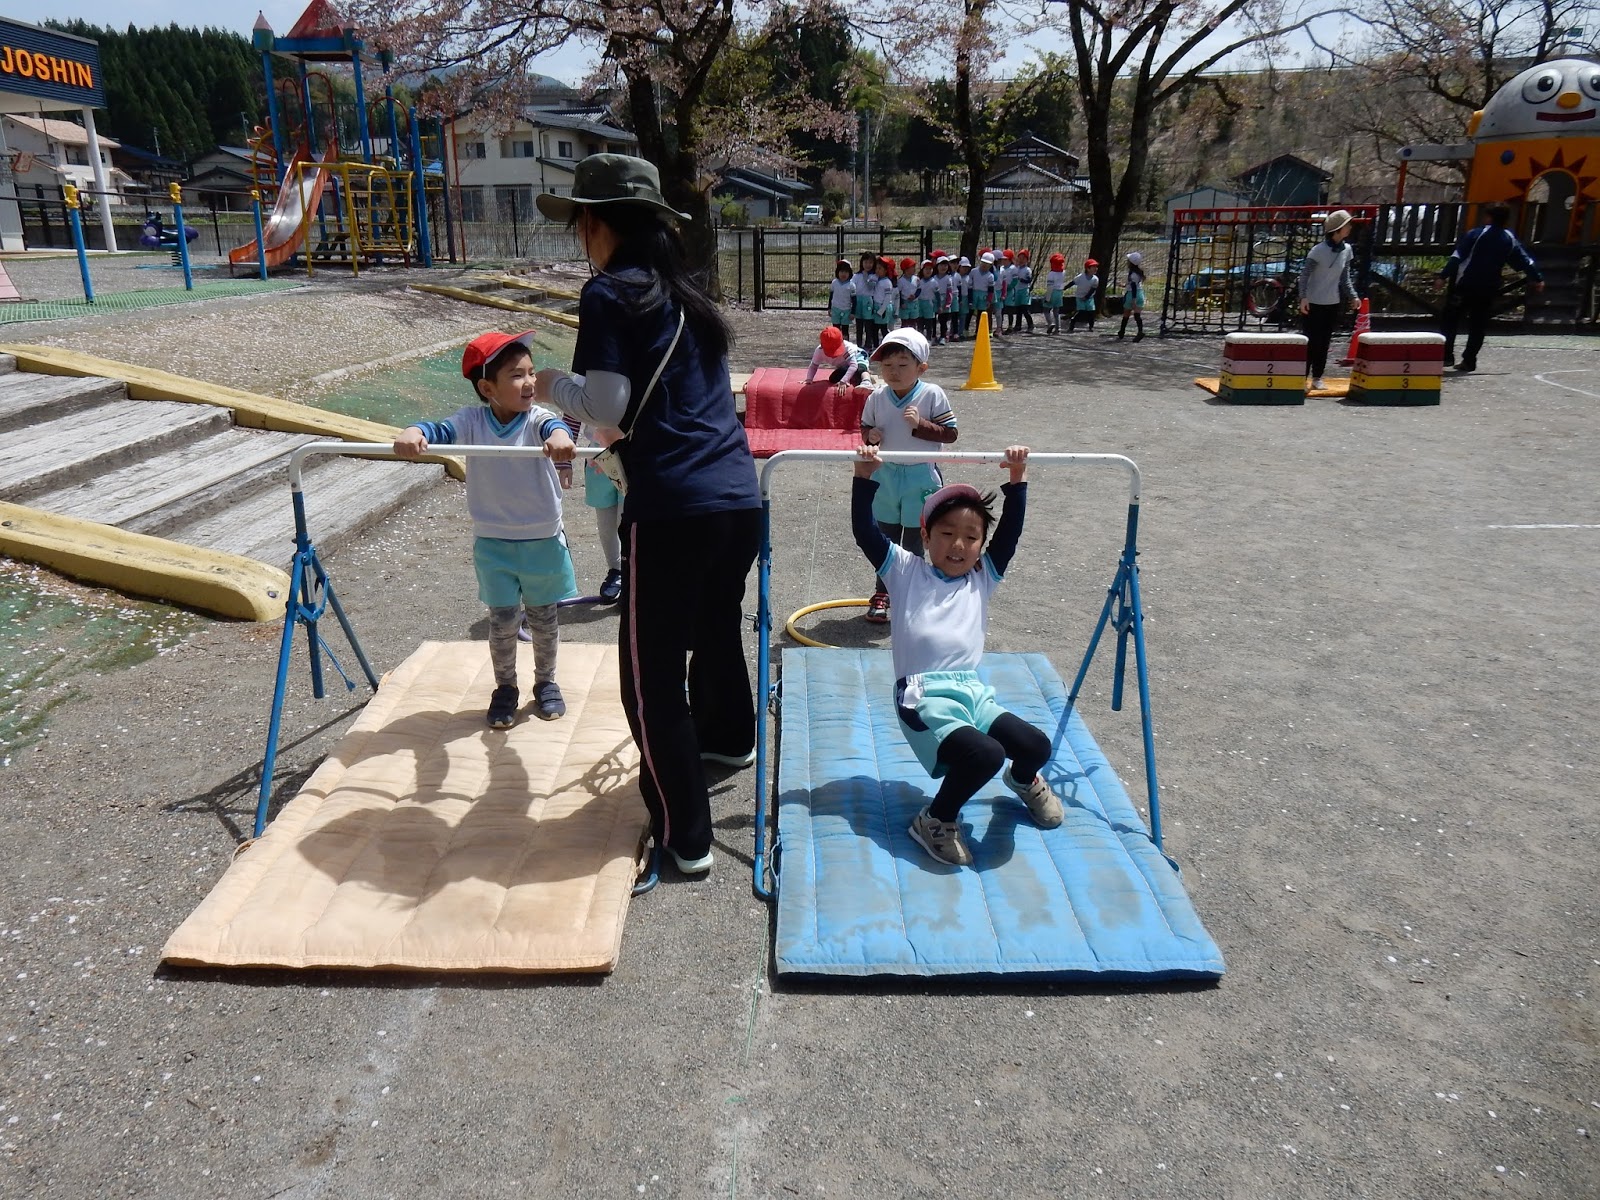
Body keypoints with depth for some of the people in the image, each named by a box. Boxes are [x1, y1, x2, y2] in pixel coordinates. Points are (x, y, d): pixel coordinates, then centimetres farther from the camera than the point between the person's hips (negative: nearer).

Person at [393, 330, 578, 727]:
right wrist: (413, 433, -48)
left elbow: (553, 426, -34)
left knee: (543, 617, 14)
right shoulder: (473, 421, -9)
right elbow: (442, 430, -25)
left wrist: (559, 437, -59)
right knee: (502, 620, 8)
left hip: (543, 541, 0)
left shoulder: (538, 418, -12)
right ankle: (505, 688, 28)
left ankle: (546, 683, 35)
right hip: (492, 542, 0)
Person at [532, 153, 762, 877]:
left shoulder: (610, 293, -4)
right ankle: (730, 735, 54)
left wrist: (553, 385, 8)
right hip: (740, 496, 8)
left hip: (671, 508, -8)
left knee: (652, 669, 3)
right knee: (717, 626, 30)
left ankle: (683, 835, 10)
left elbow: (607, 403, -10)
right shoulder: (685, 290, 18)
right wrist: (607, 436, 29)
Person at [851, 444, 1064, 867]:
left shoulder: (983, 578, 18)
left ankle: (1025, 781, 26)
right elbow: (865, 532, -1)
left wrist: (1017, 478, 6)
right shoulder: (906, 571, 9)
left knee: (1037, 745, -15)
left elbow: (1010, 531, 12)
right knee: (985, 754, -29)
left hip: (973, 691, 5)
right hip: (924, 698, -5)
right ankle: (935, 820, -2)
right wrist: (865, 477, -9)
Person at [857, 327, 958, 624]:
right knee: (885, 539, 13)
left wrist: (920, 424, -25)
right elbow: (865, 427, 11)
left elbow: (950, 433, -13)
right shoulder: (877, 397, -4)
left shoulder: (932, 395, -13)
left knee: (914, 541, 7)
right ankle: (882, 593, 28)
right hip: (886, 476, 3)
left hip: (920, 477, -3)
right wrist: (870, 435, -12)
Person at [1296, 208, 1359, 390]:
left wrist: (1352, 296, 7)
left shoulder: (1346, 250, 4)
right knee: (1311, 341, -4)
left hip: (1333, 303, 6)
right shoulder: (1319, 250, -14)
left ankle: (1317, 377, 16)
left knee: (1324, 341, 9)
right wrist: (1303, 297, -23)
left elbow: (1344, 277, 13)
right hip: (1314, 303, -6)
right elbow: (1304, 274, -13)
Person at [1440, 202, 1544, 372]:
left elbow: (1456, 257, -15)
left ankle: (1446, 355, -4)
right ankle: (1469, 360, 7)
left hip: (1464, 285, -4)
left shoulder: (1475, 234, -5)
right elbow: (1525, 260, 13)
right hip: (1489, 289, 4)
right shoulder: (1510, 240, 8)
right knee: (1478, 325, 9)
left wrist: (1444, 275, -17)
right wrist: (1537, 279, 24)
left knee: (1450, 320, 4)